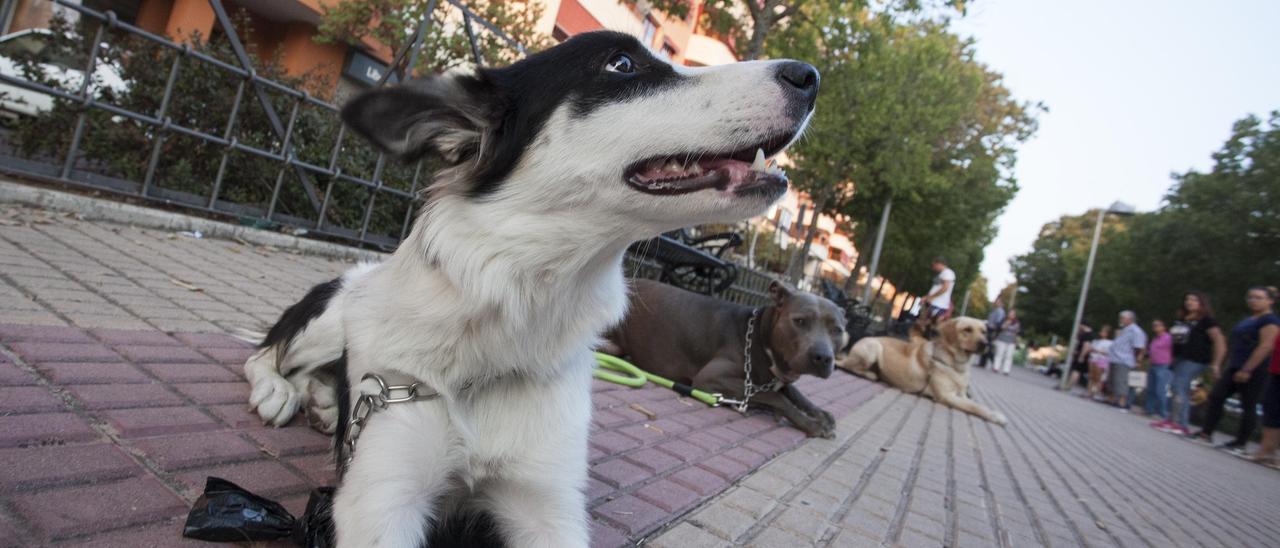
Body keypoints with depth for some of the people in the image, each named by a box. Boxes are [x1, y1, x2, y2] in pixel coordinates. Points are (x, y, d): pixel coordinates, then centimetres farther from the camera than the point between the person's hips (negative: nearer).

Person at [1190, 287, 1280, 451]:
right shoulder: (1248, 320, 19)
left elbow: (1265, 346, -19)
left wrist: (1246, 370, -23)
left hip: (1253, 371, -9)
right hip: (1234, 368, 9)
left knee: (1248, 406, -1)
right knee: (1215, 397, 1)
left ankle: (1240, 442, 5)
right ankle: (1206, 432, 4)